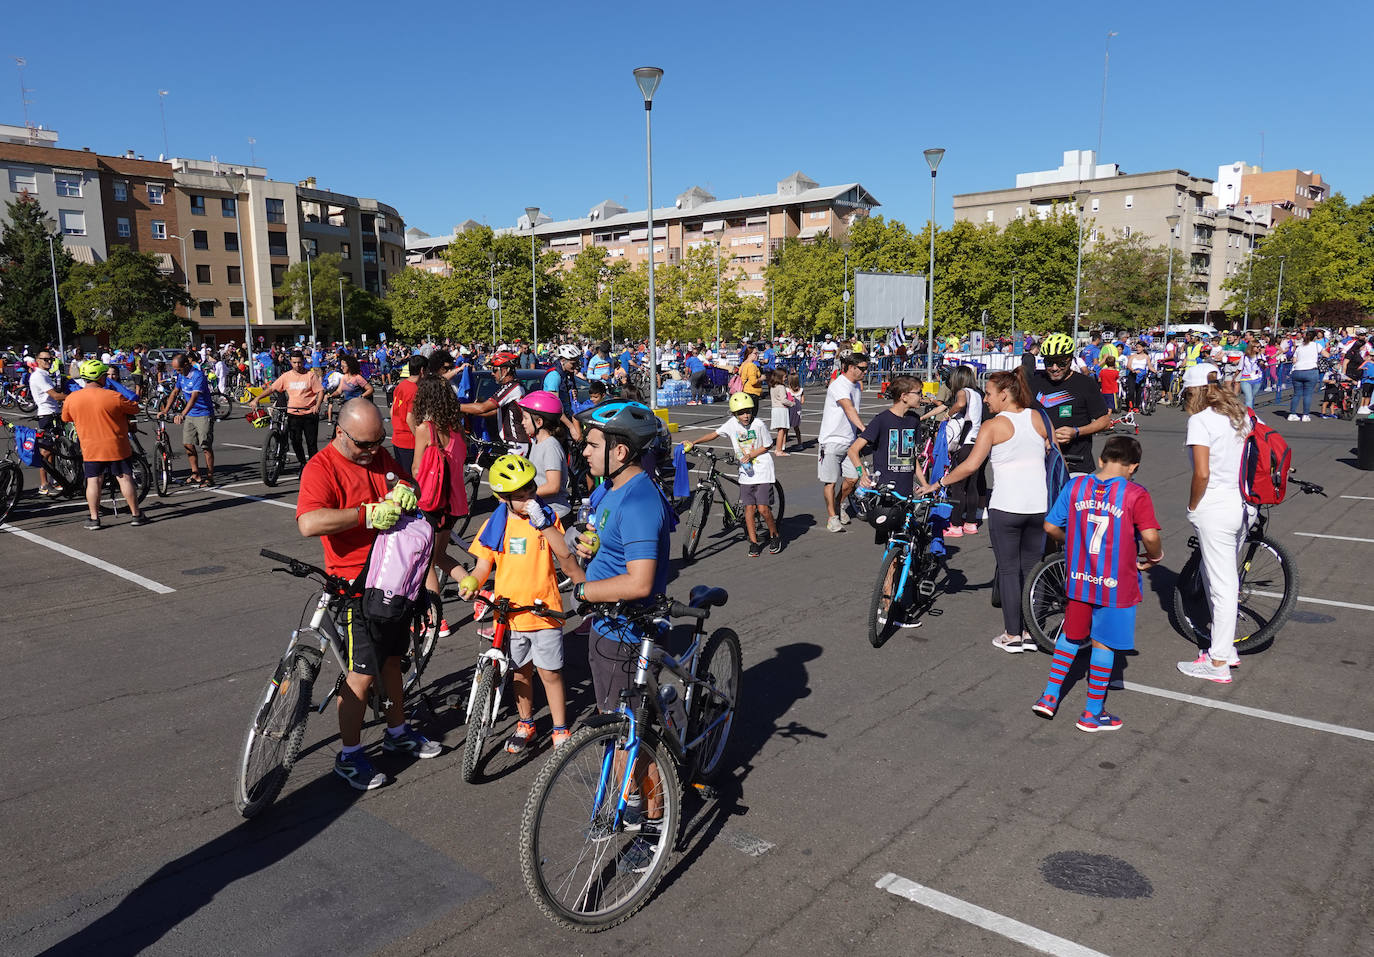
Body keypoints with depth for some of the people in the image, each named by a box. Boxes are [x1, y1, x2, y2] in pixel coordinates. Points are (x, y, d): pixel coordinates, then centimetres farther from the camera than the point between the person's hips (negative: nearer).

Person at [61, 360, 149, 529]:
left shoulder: (71, 399, -3)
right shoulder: (113, 396, -15)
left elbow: (65, 418, 13)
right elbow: (135, 409, -3)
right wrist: (124, 414, 18)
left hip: (90, 449, 3)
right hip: (117, 448, -3)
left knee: (93, 481, 8)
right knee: (125, 478, 5)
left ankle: (94, 518, 8)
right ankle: (136, 515, 10)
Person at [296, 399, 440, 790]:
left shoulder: (380, 455, 6)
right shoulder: (321, 468, -18)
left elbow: (407, 482, 19)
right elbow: (309, 523, -33)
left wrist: (403, 489, -5)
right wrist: (367, 514, -34)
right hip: (358, 583, -8)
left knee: (391, 658, 21)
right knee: (363, 673, -2)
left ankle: (397, 731, 37)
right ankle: (349, 755, 15)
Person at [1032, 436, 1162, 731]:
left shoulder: (1075, 486, -2)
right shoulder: (1135, 495, -12)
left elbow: (1050, 527, 1)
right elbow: (1150, 536, -21)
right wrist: (1154, 557, 0)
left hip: (1078, 580, 3)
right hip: (1116, 585, -3)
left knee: (1070, 637, 21)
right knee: (1103, 645, 9)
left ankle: (1050, 696, 24)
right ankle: (1093, 713, 20)